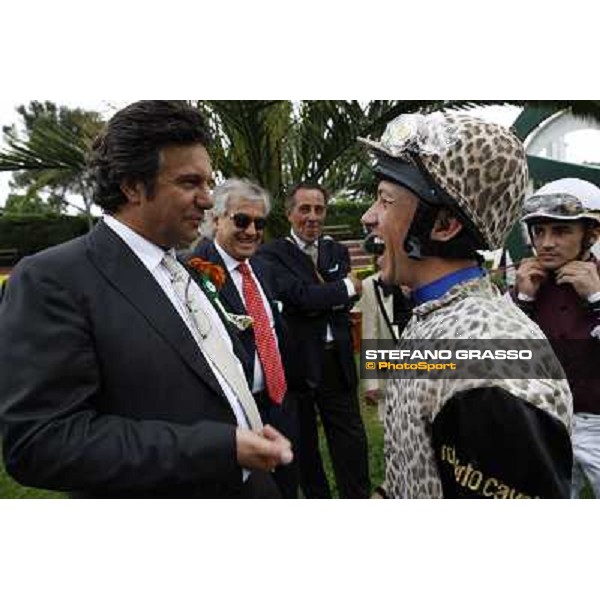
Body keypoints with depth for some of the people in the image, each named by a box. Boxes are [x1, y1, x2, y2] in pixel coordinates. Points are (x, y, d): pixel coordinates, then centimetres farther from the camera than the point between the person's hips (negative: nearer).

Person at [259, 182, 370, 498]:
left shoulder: (337, 251, 9)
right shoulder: (272, 254, -8)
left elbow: (346, 302, -2)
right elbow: (300, 295, -22)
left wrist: (317, 299, -18)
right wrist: (346, 287, -10)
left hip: (336, 361, 4)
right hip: (296, 362, -3)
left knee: (351, 439, 10)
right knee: (303, 443, 16)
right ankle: (316, 496, 38)